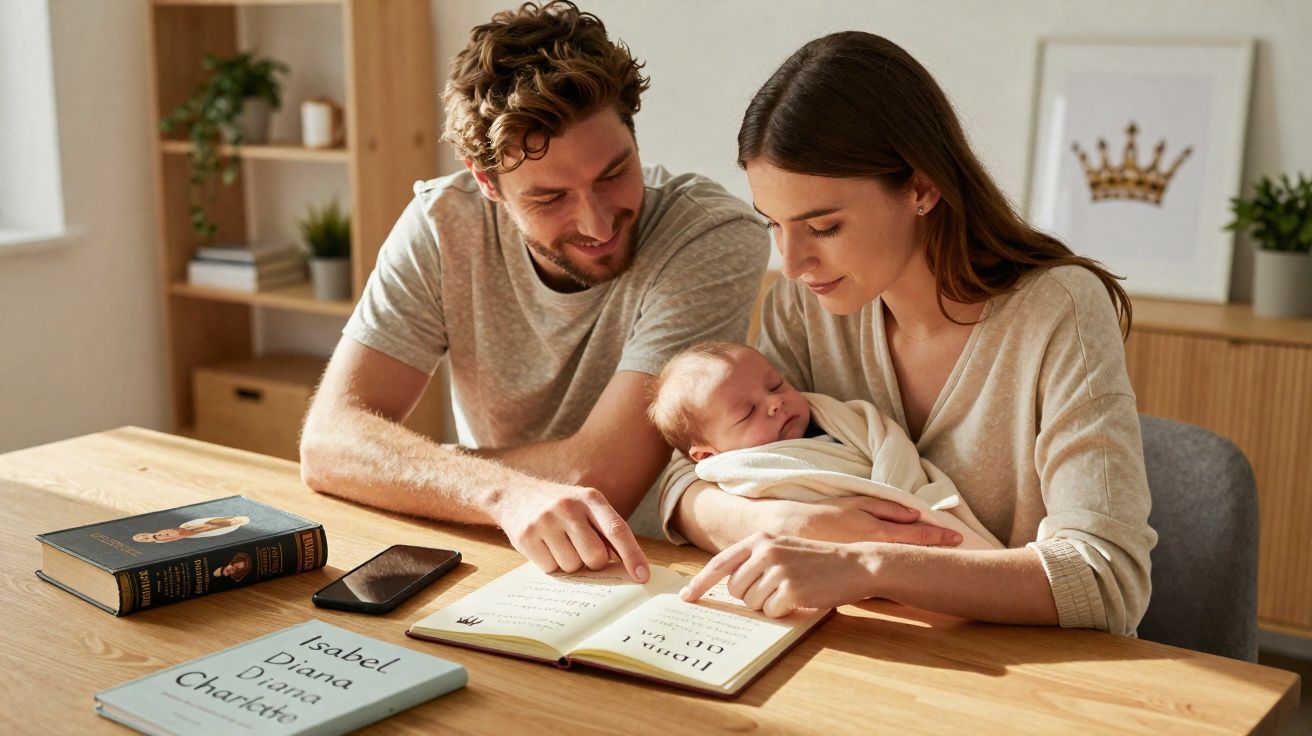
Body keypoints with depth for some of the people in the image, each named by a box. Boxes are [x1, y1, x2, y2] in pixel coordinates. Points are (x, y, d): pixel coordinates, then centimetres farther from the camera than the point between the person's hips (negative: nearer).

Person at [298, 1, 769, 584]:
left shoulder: (717, 237, -18)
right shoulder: (443, 226, -8)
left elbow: (598, 476, -23)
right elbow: (328, 439, -15)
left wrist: (396, 459, -11)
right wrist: (506, 492, -32)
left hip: (650, 571, -2)